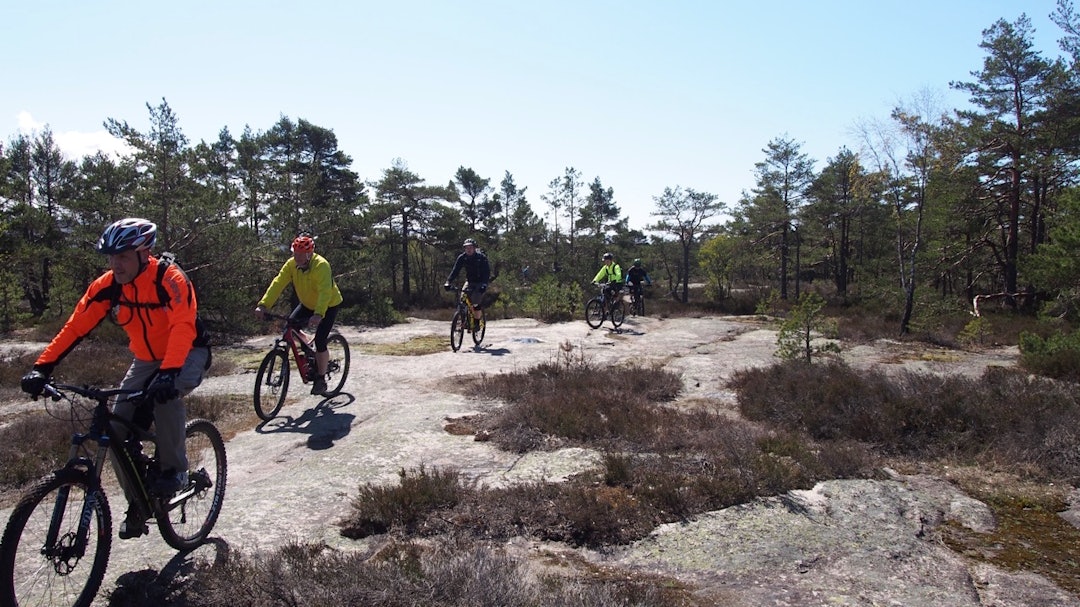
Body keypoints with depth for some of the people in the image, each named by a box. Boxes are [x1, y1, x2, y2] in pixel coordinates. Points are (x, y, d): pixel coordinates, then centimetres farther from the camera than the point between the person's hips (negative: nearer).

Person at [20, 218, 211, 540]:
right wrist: (42, 367, -22)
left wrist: (169, 373, -50)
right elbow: (74, 327, -11)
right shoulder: (107, 286, -11)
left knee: (166, 395, -35)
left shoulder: (170, 279, -26)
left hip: (187, 354, -5)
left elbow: (183, 327, -38)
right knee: (118, 431, -6)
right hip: (146, 360, 5)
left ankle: (175, 469, -13)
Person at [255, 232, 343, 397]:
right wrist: (263, 305, -34)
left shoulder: (321, 266, -32)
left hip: (328, 306, -6)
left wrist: (318, 314, -56)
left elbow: (325, 292, -42)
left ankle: (321, 380, 3)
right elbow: (277, 284, -22)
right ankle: (311, 354, 17)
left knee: (320, 341, -14)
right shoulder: (291, 264, -14)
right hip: (308, 304, 6)